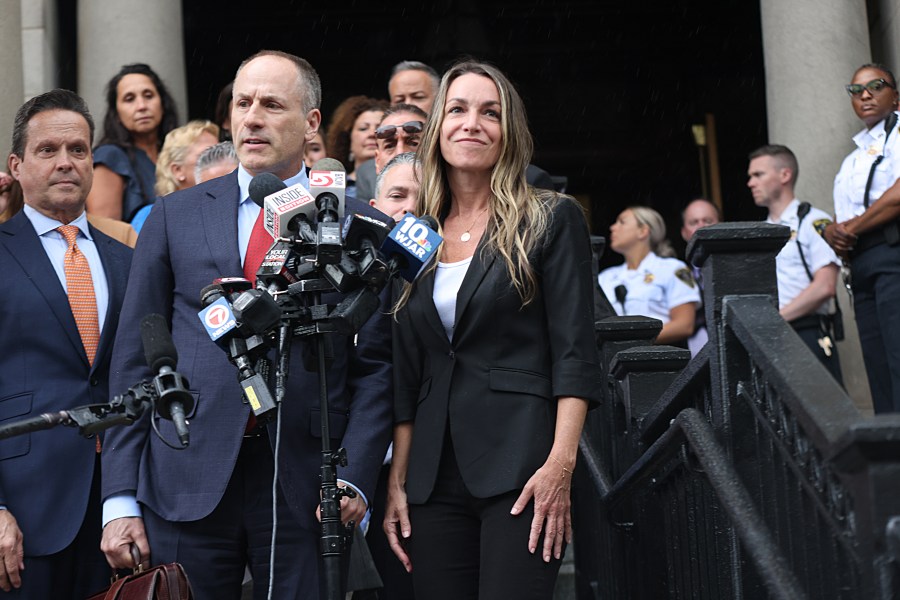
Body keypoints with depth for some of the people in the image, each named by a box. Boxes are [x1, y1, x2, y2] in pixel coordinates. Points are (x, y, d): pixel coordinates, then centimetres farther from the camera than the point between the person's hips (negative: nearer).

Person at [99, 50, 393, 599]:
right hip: (186, 485, 1)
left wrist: (354, 479, -9)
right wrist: (120, 500, 1)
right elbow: (134, 360, 7)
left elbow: (376, 363, 3)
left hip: (306, 490, -1)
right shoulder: (174, 217, 8)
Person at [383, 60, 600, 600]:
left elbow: (575, 354, -5)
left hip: (520, 468, -4)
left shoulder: (552, 221, 2)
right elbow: (407, 375, 15)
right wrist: (397, 481, 8)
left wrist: (560, 465, -16)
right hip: (435, 476, 4)